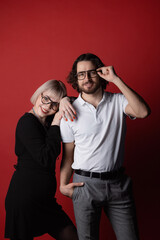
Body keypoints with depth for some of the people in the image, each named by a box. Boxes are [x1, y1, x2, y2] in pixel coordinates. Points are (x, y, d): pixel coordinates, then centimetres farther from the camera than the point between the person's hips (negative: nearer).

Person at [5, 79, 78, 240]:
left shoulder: (49, 120, 8)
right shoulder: (27, 122, -14)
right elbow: (45, 158, -23)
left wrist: (66, 100, -9)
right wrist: (55, 126, -16)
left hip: (44, 197, 8)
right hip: (25, 195, -8)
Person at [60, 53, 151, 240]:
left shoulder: (117, 101, 1)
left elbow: (143, 112, -21)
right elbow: (68, 154, 5)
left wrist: (116, 80, -18)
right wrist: (63, 185, -3)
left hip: (118, 182, 1)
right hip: (85, 184, 0)